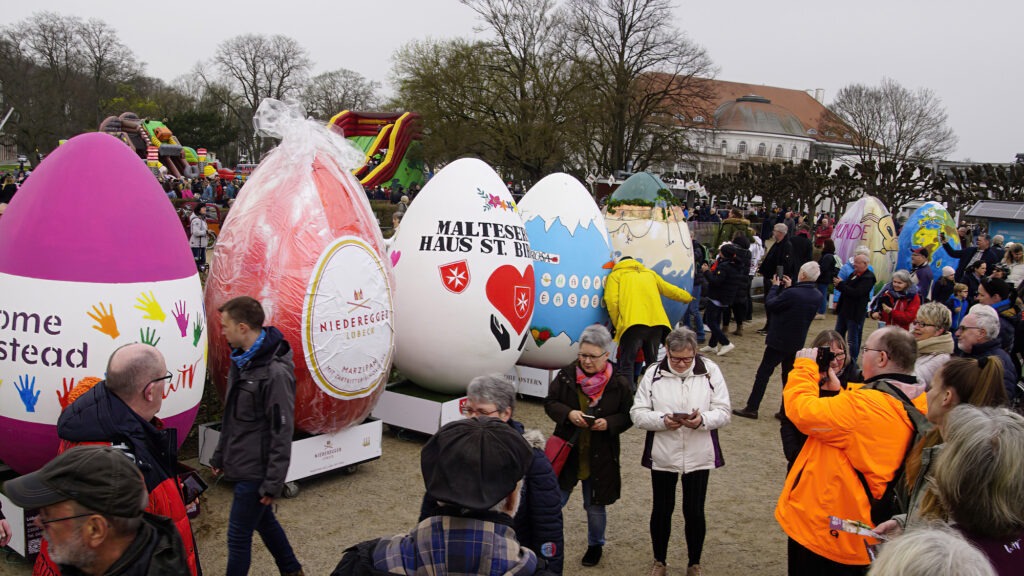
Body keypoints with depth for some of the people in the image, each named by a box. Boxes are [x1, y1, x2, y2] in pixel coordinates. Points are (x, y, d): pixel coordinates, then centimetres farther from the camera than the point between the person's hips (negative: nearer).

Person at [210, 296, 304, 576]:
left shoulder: (275, 372, -22)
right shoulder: (240, 362, 5)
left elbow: (282, 433, -21)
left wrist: (273, 484, -19)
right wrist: (220, 456, 17)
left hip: (256, 472, -9)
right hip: (241, 466, 9)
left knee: (238, 537, 2)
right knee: (264, 522, 22)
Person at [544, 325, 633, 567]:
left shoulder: (619, 383, -10)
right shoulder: (566, 375, -8)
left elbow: (628, 417, -2)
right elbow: (550, 403, 0)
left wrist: (608, 424, -20)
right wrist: (568, 414, -18)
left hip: (600, 456, -1)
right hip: (567, 451, 1)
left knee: (595, 505, 16)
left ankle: (595, 545, 41)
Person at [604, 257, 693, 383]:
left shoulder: (615, 275, 13)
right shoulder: (650, 273, 29)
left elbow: (612, 302, -1)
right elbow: (670, 290, 36)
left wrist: (618, 325, 7)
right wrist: (687, 297, 53)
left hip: (633, 324, -5)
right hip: (657, 322, 5)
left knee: (626, 363, -4)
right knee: (652, 361, 19)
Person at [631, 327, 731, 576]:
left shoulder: (710, 371, -5)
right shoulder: (653, 373, -6)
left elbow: (723, 412, -5)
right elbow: (637, 413, -5)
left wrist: (702, 420, -25)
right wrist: (662, 420, -23)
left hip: (699, 456, 0)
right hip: (662, 455, 0)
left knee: (694, 511, 8)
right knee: (661, 509, 13)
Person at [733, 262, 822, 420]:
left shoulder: (791, 294, -25)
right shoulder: (817, 296, -3)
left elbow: (770, 305, -14)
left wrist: (775, 286, 0)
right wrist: (789, 287, 10)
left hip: (779, 341, -6)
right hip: (797, 342, 6)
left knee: (763, 373, 2)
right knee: (789, 374, 16)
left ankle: (752, 408, 5)